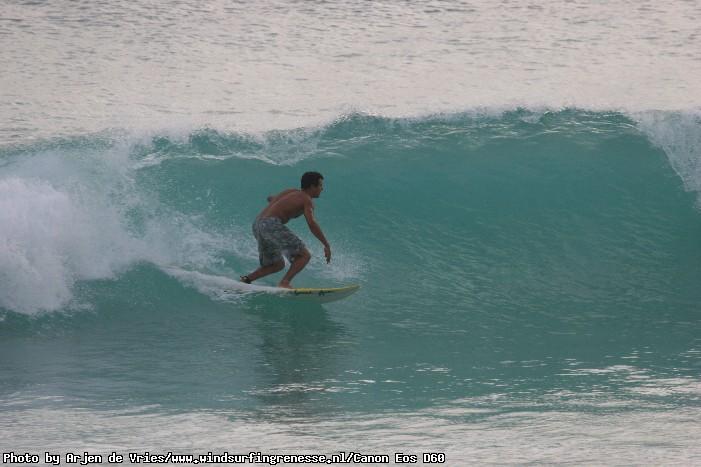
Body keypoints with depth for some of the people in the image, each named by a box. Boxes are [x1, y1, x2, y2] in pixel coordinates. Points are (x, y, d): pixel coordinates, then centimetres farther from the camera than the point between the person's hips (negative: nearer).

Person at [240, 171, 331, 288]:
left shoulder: (292, 192, 24)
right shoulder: (306, 200, 0)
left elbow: (270, 198, 43)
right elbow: (311, 223, -15)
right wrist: (326, 245, -14)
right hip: (272, 224, -9)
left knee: (278, 265, 20)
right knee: (304, 255, -6)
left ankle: (246, 279, 5)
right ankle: (285, 283, -20)